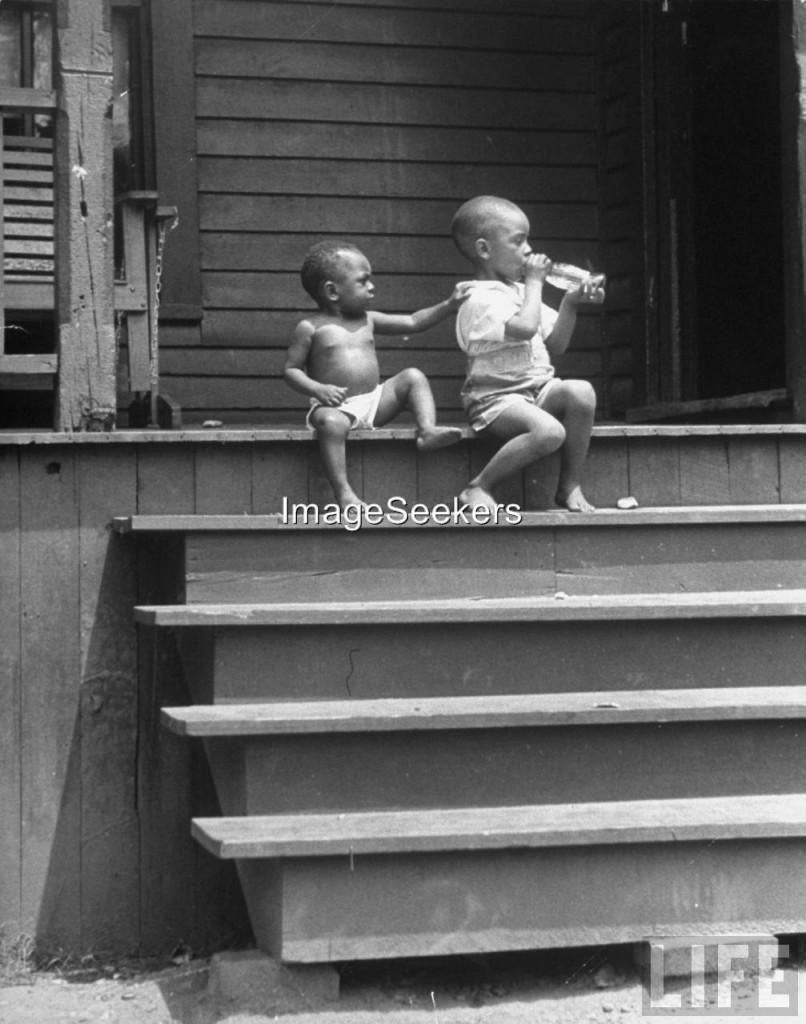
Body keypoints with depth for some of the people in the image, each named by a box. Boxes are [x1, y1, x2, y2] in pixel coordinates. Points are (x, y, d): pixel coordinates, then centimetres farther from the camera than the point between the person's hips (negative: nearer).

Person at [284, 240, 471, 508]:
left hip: (374, 401, 6)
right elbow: (291, 369, -1)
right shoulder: (310, 328, -1)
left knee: (413, 377, -5)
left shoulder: (368, 320, 14)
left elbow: (413, 322, 18)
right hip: (336, 407, -6)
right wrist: (317, 389, -19)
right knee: (331, 422, -38)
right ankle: (344, 493, -42)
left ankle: (427, 431, -21)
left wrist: (449, 305, 11)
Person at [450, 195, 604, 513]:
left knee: (581, 392, -22)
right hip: (496, 397, -8)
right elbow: (524, 328, -28)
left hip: (537, 389, 8)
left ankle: (570, 486, -11)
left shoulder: (521, 291, 18)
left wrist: (570, 303, 6)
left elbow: (555, 345, 20)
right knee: (549, 431, -33)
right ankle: (477, 489, -16)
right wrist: (534, 281, -13)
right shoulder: (482, 298, -12)